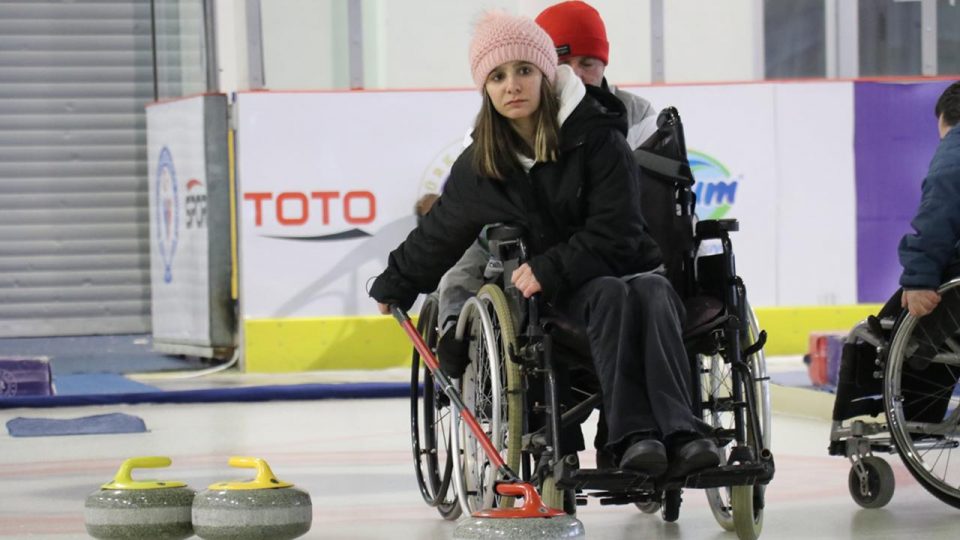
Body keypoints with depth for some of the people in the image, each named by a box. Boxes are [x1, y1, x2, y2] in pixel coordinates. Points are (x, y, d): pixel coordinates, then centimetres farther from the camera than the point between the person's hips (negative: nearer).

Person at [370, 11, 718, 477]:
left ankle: (681, 433, -52)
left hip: (627, 268, -1)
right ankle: (632, 434, -48)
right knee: (611, 294, -34)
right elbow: (440, 232, 19)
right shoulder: (480, 164, 2)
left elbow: (614, 235, -14)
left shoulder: (598, 138, -10)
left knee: (653, 292, -37)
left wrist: (547, 271, -23)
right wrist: (394, 285, 31)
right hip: (558, 299, 1)